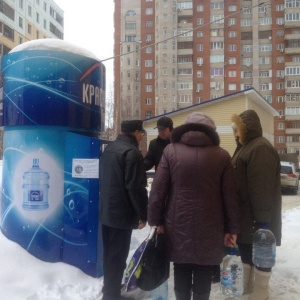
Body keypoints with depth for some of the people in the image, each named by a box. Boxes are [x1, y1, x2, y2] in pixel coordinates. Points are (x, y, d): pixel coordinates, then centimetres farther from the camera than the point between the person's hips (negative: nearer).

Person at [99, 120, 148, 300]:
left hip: (106, 210, 9)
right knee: (118, 256, 0)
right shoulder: (132, 152, -17)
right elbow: (136, 187, -20)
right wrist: (143, 213, -12)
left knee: (110, 253, 20)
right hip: (122, 213, -9)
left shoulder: (109, 149, 13)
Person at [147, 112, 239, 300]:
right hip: (209, 229, 0)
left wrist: (156, 220, 4)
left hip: (178, 226, 1)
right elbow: (230, 196, -3)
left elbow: (158, 191, -5)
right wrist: (232, 228, 5)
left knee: (181, 275, 15)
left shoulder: (171, 151, -3)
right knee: (203, 278, 11)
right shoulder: (222, 155, -3)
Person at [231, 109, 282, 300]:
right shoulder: (247, 147, 15)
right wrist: (236, 214, 22)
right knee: (246, 249, 20)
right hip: (245, 214, 10)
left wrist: (262, 218, -26)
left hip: (255, 217, -10)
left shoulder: (261, 148, -19)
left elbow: (262, 188, -25)